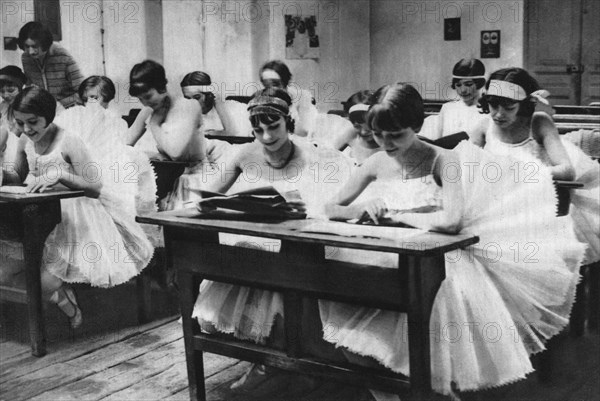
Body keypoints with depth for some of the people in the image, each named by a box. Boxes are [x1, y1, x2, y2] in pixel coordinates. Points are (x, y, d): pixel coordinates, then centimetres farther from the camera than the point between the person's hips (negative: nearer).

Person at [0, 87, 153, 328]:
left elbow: (96, 188, -17)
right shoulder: (26, 143, 2)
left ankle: (72, 313, 17)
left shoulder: (69, 143, -17)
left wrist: (60, 175, -30)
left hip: (75, 216, -7)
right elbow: (20, 178, 17)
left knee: (44, 281, -16)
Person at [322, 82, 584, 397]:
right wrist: (364, 209, -13)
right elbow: (331, 208, 8)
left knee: (452, 293, -33)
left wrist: (396, 215, -15)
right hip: (392, 259, 4)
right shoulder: (377, 163, 3)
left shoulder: (441, 161, -11)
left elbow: (451, 220, -26)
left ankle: (443, 384, -7)